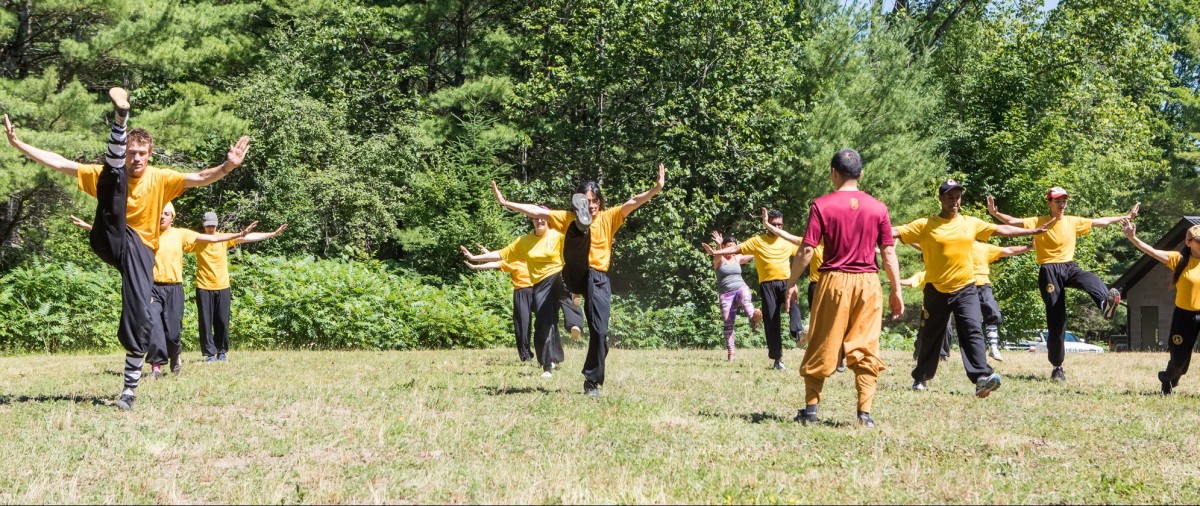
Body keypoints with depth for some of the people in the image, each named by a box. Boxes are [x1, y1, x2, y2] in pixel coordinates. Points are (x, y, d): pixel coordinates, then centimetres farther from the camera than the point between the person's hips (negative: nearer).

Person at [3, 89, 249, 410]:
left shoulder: (160, 179, 1)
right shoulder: (107, 174, 4)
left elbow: (200, 179, -13)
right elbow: (59, 164, 2)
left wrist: (228, 165, -31)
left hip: (140, 249, 0)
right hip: (109, 241, 0)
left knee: (138, 315, -13)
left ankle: (130, 387, 0)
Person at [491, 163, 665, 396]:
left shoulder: (608, 218, 7)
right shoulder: (568, 218, 10)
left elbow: (632, 203, -8)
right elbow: (537, 211, 3)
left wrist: (657, 188, -23)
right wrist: (505, 202, -4)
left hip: (598, 279, 0)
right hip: (574, 276, 0)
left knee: (599, 331, -9)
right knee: (579, 231, -23)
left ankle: (592, 382, 4)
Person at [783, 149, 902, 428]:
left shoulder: (821, 205, -5)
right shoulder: (878, 208, 2)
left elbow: (807, 250, -7)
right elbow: (889, 253, 2)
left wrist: (792, 282, 3)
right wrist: (896, 290, 9)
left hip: (834, 281, -1)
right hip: (868, 283, 1)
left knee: (821, 348, 8)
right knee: (866, 350, 5)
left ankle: (810, 409, 13)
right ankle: (865, 413, 1)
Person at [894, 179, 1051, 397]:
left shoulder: (971, 223, 8)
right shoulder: (925, 225, -3)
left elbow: (1001, 230, 15)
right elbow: (895, 232, -8)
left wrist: (1034, 231, 17)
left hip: (965, 289, 1)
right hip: (936, 290, -1)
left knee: (973, 331, -14)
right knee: (929, 336, 9)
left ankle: (982, 376, -25)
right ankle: (920, 378, 26)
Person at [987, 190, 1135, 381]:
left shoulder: (1073, 221, 13)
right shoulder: (1038, 222, 3)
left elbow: (1100, 221, 20)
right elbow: (1014, 222, -9)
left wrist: (1126, 216, 19)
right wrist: (995, 213, -27)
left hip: (1069, 267, 2)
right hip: (1049, 271, -2)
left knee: (1092, 280, -35)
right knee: (1056, 321, -3)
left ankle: (1105, 303, -68)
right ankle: (1057, 367, 7)